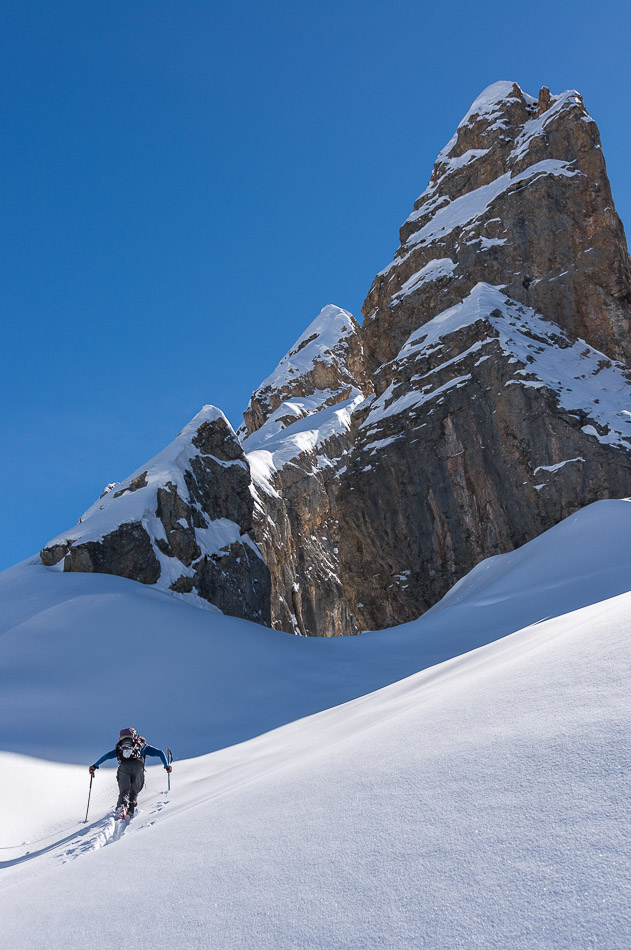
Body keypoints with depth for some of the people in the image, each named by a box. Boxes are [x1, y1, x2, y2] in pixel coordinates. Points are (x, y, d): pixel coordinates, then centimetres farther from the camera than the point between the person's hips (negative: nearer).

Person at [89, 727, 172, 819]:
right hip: (138, 766, -1)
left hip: (123, 766, 1)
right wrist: (166, 766, 31)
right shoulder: (143, 746, 31)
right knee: (134, 793, 11)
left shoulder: (120, 748, 35)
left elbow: (107, 755, 29)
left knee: (124, 792, 2)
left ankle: (121, 808, -27)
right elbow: (160, 753, 25)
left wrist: (94, 766, 34)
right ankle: (130, 812, -12)